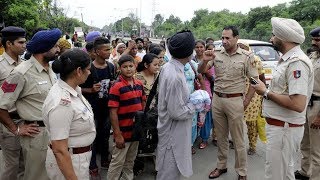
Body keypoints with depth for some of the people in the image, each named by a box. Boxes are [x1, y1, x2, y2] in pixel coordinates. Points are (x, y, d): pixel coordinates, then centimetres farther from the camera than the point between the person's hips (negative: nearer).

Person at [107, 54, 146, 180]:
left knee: (130, 161, 22)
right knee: (117, 162, 7)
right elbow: (113, 112, -17)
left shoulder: (139, 84, 3)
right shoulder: (117, 87, -16)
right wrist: (117, 135, -18)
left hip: (136, 130, 6)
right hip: (123, 132, -6)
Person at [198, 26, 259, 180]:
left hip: (235, 101, -3)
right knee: (220, 137, 17)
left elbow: (255, 80, -2)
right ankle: (221, 166, 33)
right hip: (217, 99, 4)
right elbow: (201, 71, 5)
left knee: (238, 139, 6)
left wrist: (246, 102, -6)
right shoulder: (216, 54, 2)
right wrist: (205, 60, -16)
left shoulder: (247, 56, -6)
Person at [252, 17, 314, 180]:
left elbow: (298, 104, -29)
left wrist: (266, 92, -20)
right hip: (280, 125, 10)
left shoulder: (297, 62, -22)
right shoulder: (287, 59, 10)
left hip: (284, 129, -10)